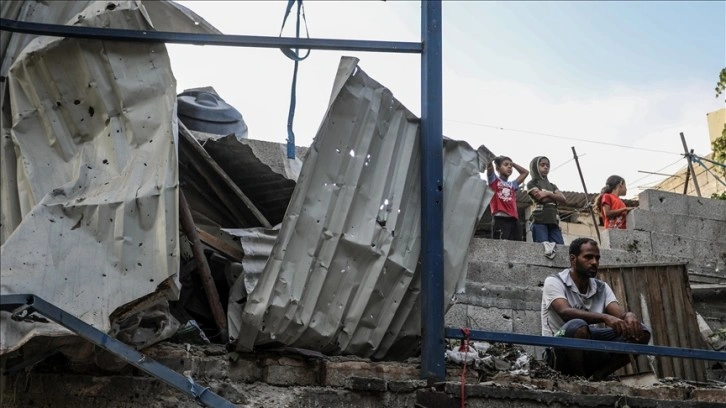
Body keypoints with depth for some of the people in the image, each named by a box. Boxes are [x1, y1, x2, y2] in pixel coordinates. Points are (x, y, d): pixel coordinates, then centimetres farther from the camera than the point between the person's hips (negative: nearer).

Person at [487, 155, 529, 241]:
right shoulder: (494, 180, 13)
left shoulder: (512, 184, 29)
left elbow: (525, 172, 36)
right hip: (500, 219, -6)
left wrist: (512, 163, 31)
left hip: (514, 220, 6)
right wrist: (497, 158, 17)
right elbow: (489, 166, 0)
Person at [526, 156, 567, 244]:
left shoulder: (552, 186, 27)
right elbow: (543, 199, -8)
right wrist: (555, 197, 8)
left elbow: (563, 199, 8)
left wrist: (548, 194, -6)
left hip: (553, 222, 6)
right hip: (539, 221, -6)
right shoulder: (532, 183, 9)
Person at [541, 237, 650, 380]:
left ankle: (597, 376, -13)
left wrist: (628, 316, -30)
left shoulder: (602, 288, 11)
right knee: (578, 326, -37)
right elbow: (565, 312, -25)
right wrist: (605, 317, -38)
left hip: (592, 353, 6)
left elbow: (619, 313, -5)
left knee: (641, 332, -9)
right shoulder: (554, 282, -7)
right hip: (561, 353, -6)